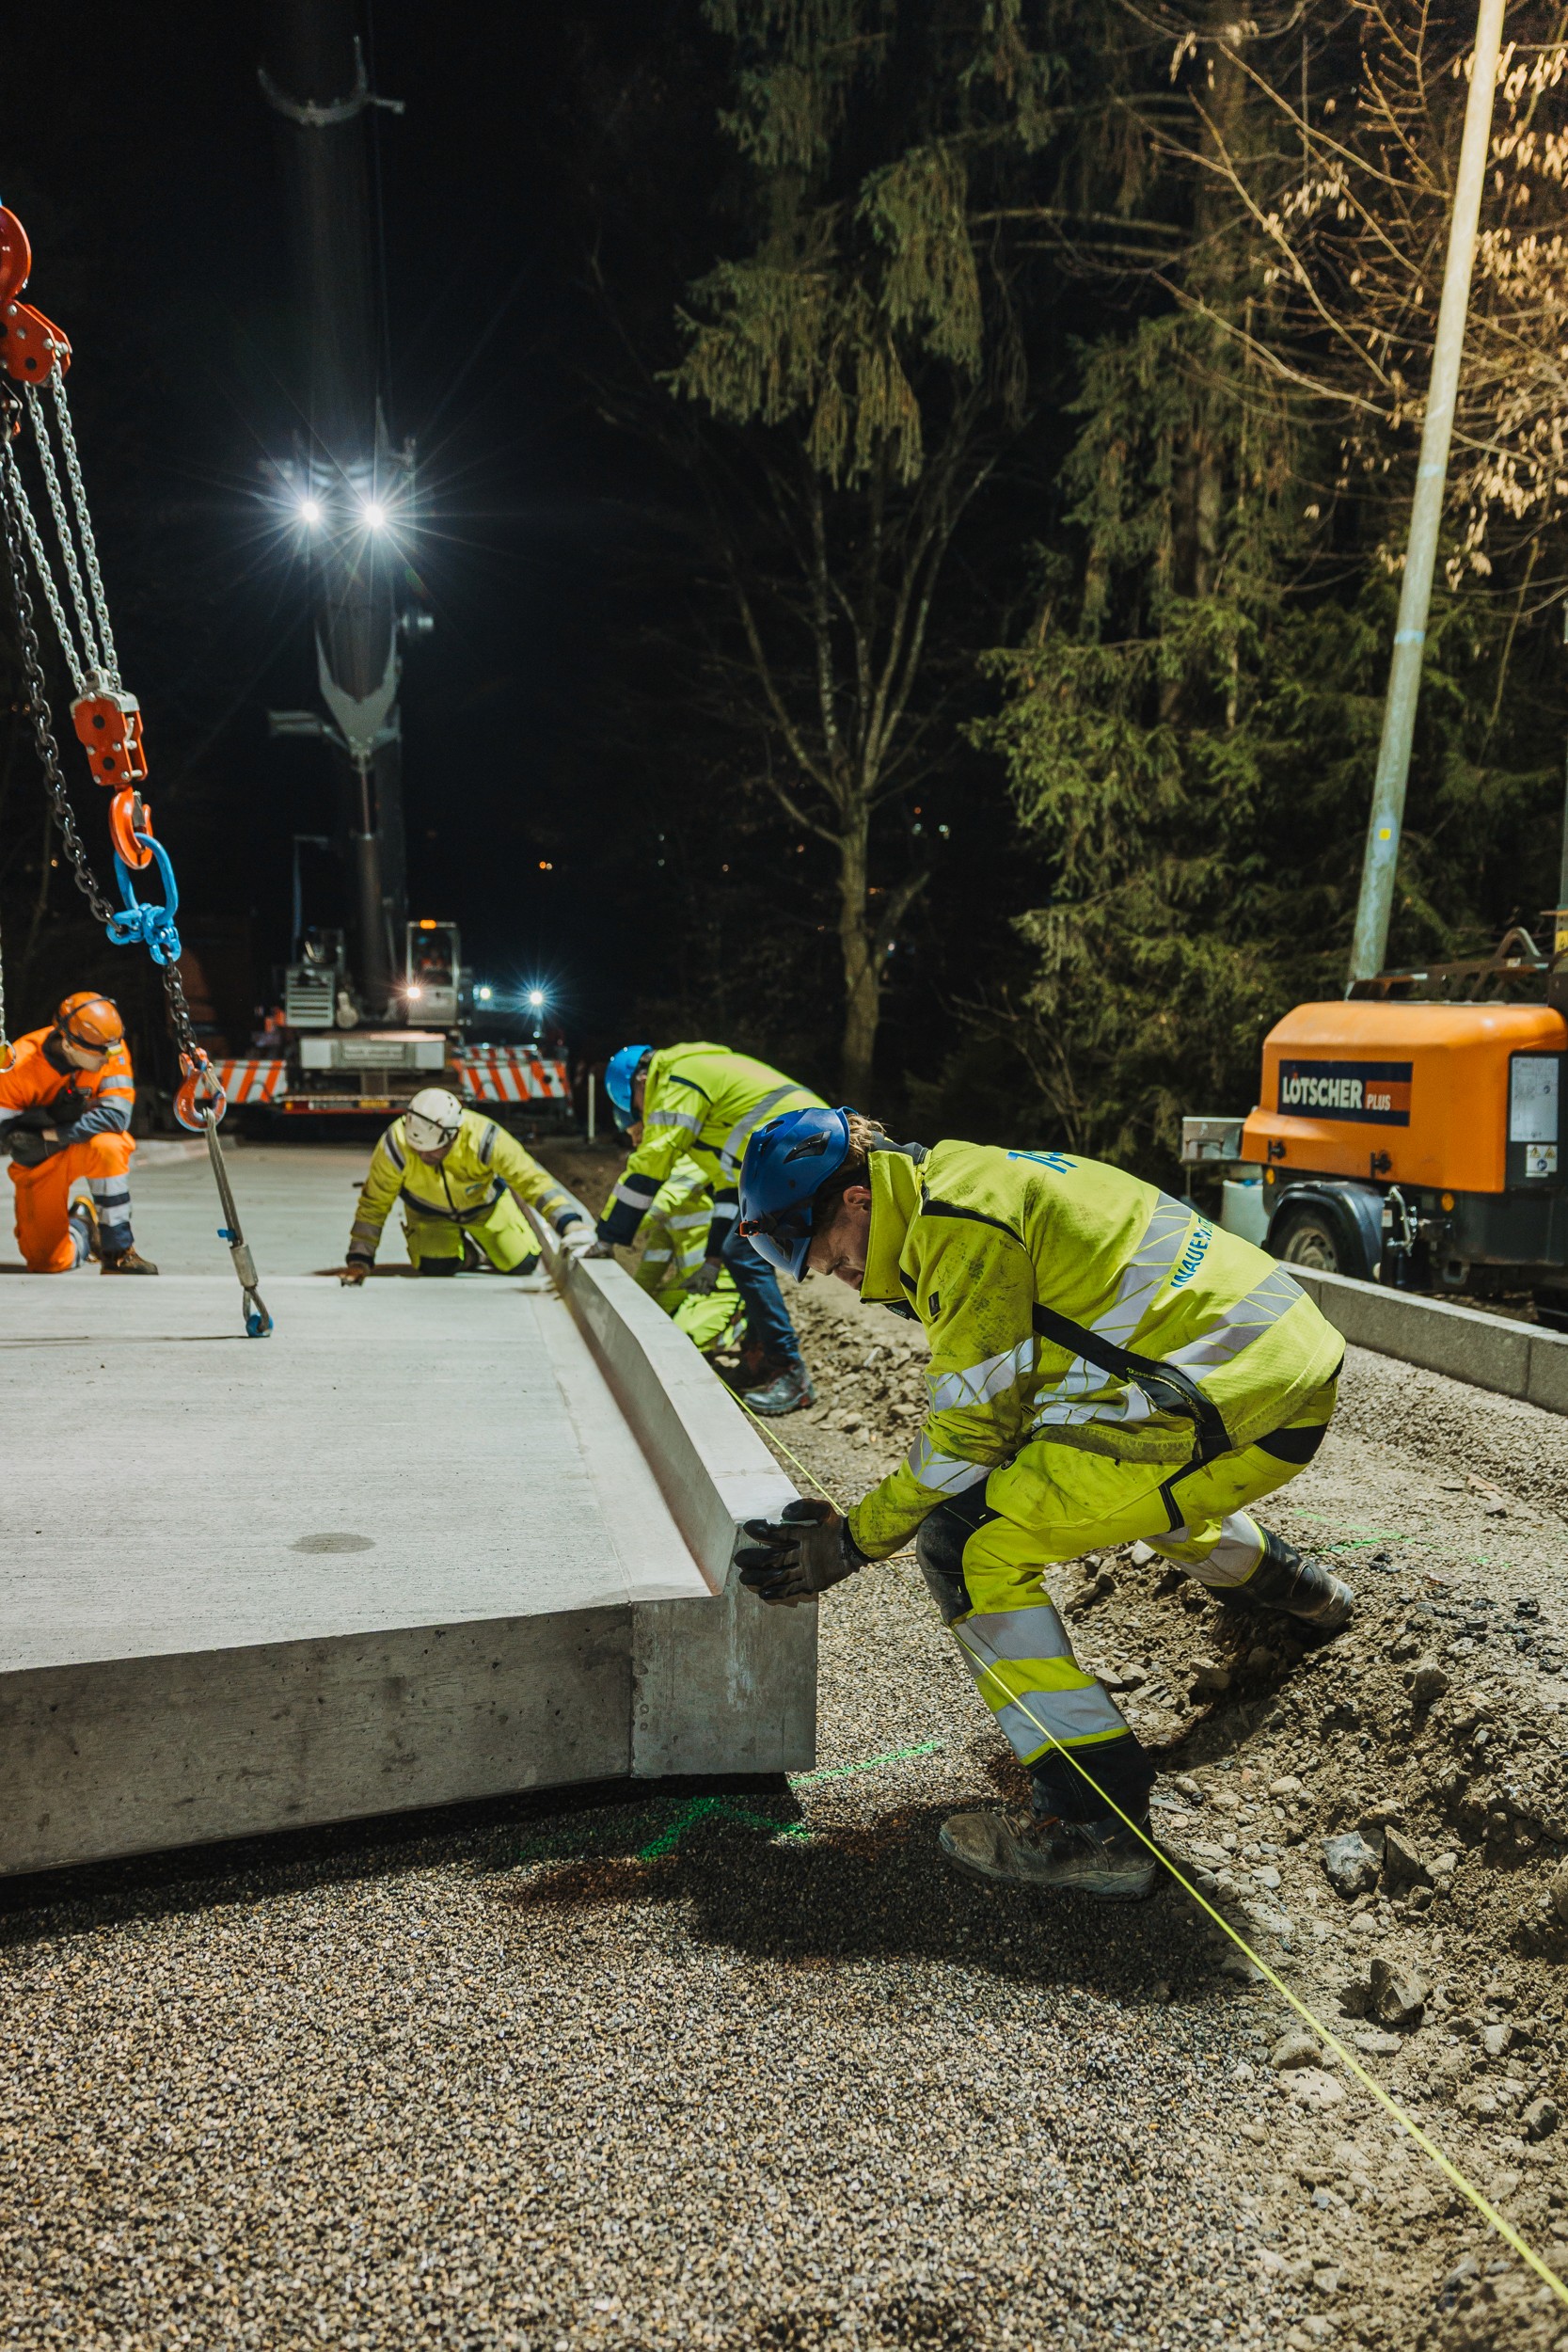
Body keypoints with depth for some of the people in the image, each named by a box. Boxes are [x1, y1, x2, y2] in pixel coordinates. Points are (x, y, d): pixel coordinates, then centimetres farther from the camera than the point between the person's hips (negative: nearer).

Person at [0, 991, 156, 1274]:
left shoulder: (112, 1051, -19)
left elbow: (117, 1114, -26)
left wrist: (57, 1133, -31)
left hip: (87, 1145, 0)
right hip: (40, 1160, 0)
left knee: (107, 1147, -40)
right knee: (48, 1264, -4)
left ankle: (118, 1252, -26)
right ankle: (80, 1226, 33)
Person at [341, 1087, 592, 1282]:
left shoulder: (483, 1137, -40)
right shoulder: (395, 1144, -37)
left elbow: (533, 1180, -38)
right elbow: (374, 1204, -22)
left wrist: (569, 1223, -51)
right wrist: (359, 1260, -23)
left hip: (485, 1203, 0)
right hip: (428, 1210, 0)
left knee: (522, 1264, -3)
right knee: (436, 1266, -22)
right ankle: (471, 1254, 15)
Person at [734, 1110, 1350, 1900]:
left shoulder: (959, 1219, -14)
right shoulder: (973, 1179, 16)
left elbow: (972, 1427, -13)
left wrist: (854, 1540, -5)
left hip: (1228, 1406, -10)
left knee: (967, 1546, -11)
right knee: (1138, 1477, 40)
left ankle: (1095, 1822, -7)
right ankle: (1295, 1587, 64)